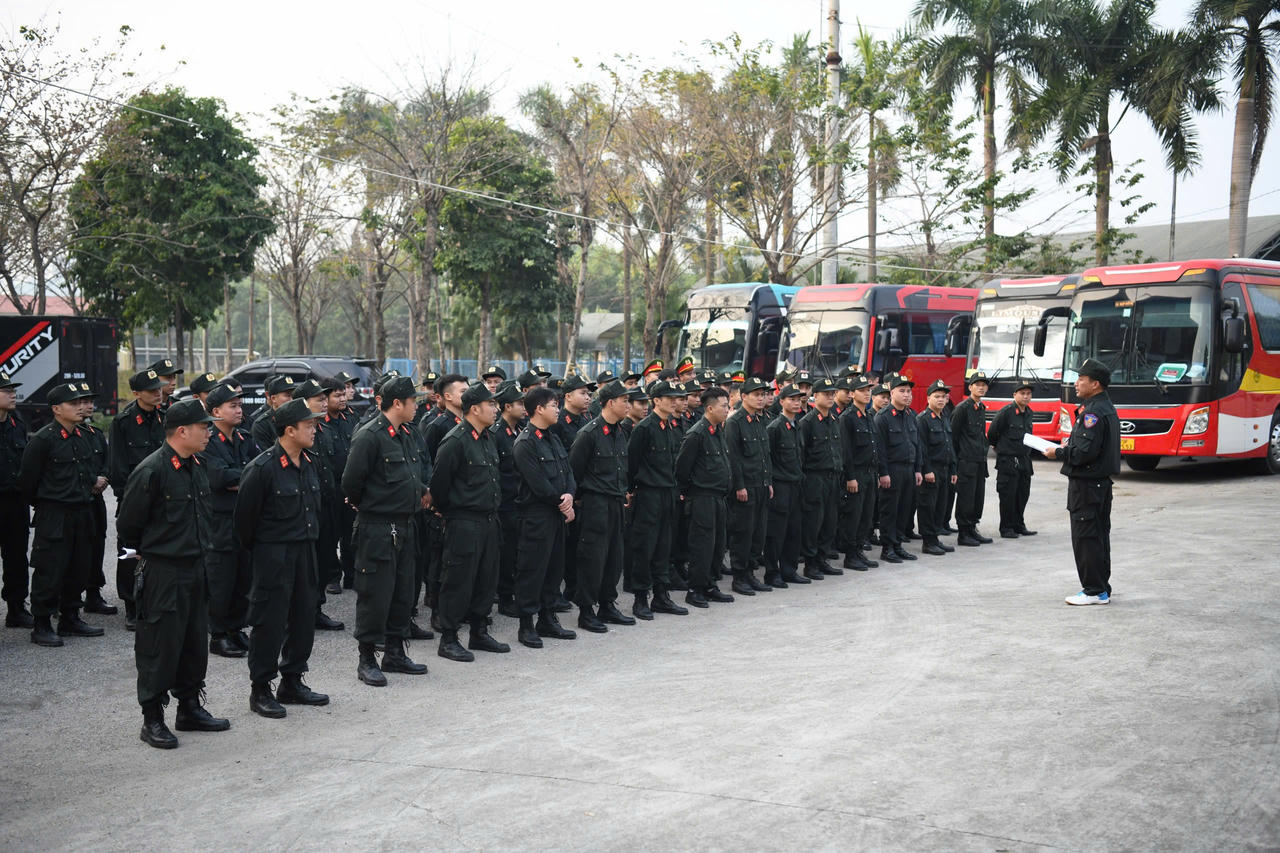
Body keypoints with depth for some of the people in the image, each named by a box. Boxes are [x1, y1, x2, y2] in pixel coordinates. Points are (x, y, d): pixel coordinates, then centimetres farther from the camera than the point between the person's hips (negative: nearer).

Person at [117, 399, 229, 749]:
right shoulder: (151, 471, -18)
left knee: (195, 641, 15)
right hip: (162, 572, -8)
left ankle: (190, 709, 28)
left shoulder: (196, 467, 9)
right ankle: (152, 720, 10)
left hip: (194, 568, 8)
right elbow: (128, 524, -11)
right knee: (160, 645, -1)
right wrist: (146, 554, 1)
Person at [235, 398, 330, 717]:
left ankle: (292, 682, 25)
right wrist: (256, 550, -1)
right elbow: (245, 515, -10)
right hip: (273, 555, -7)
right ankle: (260, 691, 9)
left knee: (304, 617, 12)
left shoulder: (310, 463, 7)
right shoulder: (262, 468, -17)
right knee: (269, 622, -2)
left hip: (305, 552, 8)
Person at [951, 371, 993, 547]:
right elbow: (953, 435, -11)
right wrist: (955, 460, -11)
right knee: (965, 499, -3)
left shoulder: (982, 408, 15)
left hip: (980, 462, 8)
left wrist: (984, 456, 18)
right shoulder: (962, 408, -10)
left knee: (978, 498, 11)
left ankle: (972, 530, 20)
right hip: (966, 462, -8)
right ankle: (963, 534, 3)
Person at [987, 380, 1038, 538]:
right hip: (1008, 461, -7)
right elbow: (992, 433, -7)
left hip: (1024, 460, 7)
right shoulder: (1006, 412, -13)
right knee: (1008, 495, -3)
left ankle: (1019, 526, 22)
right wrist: (999, 448, 7)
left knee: (1023, 494, 12)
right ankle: (1006, 529, 4)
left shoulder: (1028, 413, 10)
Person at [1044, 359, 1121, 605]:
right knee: (1099, 536, 15)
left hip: (1086, 483, -11)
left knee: (1085, 537, -5)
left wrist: (1058, 453, -11)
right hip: (1102, 482, 11)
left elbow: (1086, 451, -24)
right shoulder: (1107, 408, 15)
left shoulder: (1093, 412, -18)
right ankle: (1102, 588, 22)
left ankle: (1094, 590, -1)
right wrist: (1069, 445, 14)